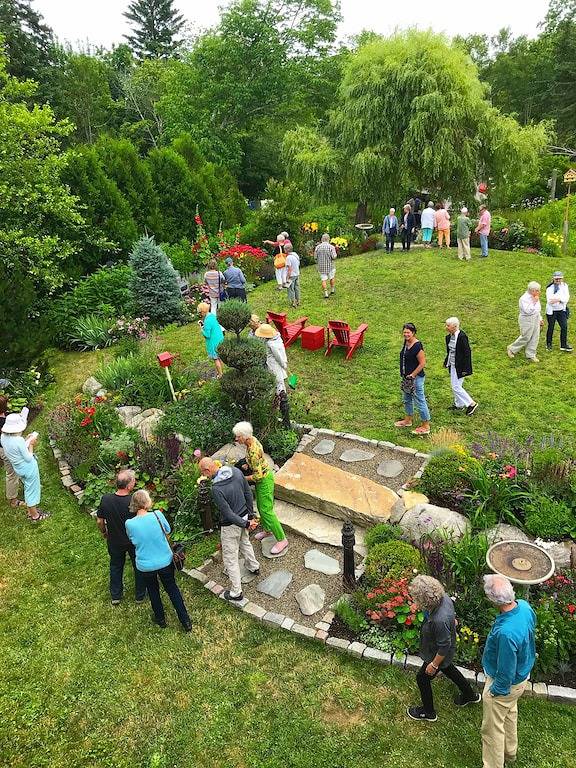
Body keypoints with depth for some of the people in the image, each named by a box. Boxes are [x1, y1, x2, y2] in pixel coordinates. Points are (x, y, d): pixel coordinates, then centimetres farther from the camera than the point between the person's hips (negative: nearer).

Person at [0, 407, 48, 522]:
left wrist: (26, 440, 1)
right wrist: (31, 444, -12)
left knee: (28, 489, 27)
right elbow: (29, 458, -22)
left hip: (18, 468, 8)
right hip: (29, 469, -8)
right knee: (32, 491, 11)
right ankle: (35, 516, 28)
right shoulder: (19, 440, -31)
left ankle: (30, 511, 42)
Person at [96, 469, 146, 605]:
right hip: (134, 541, -2)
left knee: (116, 567, 26)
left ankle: (115, 596, 41)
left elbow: (100, 521, -8)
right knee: (138, 567, 22)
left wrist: (104, 532, 13)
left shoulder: (106, 499, -22)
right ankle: (140, 595, 38)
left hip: (114, 541, 3)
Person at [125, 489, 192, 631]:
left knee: (153, 591, 27)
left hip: (145, 566, 0)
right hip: (165, 561, 0)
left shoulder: (129, 524, -18)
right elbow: (167, 531, -2)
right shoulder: (157, 515, -20)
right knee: (172, 589, 22)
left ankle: (161, 620, 44)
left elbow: (132, 540, 2)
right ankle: (186, 622, 30)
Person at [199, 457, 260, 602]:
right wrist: (251, 515, 9)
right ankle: (254, 567, 58)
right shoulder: (236, 471, -12)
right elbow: (248, 493, -1)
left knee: (230, 558, 12)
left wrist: (247, 524, -12)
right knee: (245, 542, 34)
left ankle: (236, 592, 26)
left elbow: (228, 514, -25)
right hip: (244, 516, 7)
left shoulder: (216, 489, -32)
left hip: (231, 525, -7)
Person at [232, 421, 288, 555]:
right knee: (260, 506, 24)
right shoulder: (251, 440, -6)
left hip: (264, 480, -9)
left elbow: (258, 475, -29)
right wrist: (246, 466, 1)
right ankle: (267, 530, 44)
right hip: (262, 477, 9)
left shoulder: (253, 451, -34)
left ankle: (282, 539, 11)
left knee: (266, 510, 0)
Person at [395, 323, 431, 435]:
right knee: (407, 399, 23)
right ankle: (408, 420, 41)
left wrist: (413, 375, -16)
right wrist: (403, 374, 14)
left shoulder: (417, 346, -21)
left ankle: (426, 426, 9)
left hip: (416, 377, -10)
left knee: (420, 401, -1)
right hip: (406, 377, 10)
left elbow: (422, 363, -21)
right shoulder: (406, 343, 5)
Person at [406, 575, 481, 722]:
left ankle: (428, 712, 41)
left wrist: (434, 664, -15)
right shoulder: (444, 597, -23)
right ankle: (470, 695, 55)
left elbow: (444, 647, -29)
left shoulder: (439, 620, -45)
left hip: (438, 654, -7)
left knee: (422, 678, 17)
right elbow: (453, 618, 0)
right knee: (449, 669, 33)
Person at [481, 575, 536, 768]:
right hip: (522, 675, 8)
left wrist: (495, 691, -11)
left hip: (505, 685, -8)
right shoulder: (524, 606, -21)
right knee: (509, 715, 33)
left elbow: (506, 672, -30)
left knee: (493, 729, 16)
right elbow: (530, 631, 2)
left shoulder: (506, 632, -45)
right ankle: (509, 752, 56)